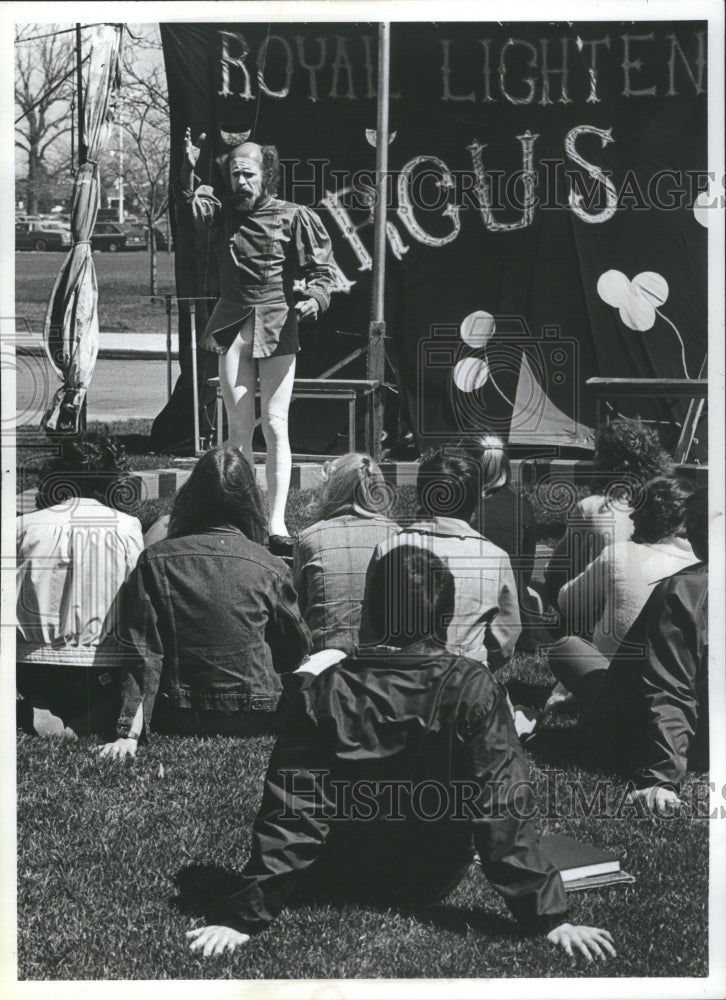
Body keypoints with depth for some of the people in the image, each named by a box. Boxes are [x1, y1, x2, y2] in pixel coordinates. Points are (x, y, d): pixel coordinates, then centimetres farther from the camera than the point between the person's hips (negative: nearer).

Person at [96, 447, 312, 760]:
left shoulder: (155, 561, -7)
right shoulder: (269, 566, -7)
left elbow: (142, 654, -12)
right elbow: (296, 651, 5)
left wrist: (129, 733, -14)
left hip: (178, 718, 1)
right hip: (256, 718, 0)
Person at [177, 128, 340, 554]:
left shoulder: (293, 217, -1)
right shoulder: (222, 212, 7)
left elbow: (323, 268, -1)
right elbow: (188, 202, -7)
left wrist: (315, 298, -18)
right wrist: (188, 168, -22)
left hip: (277, 324, -2)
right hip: (234, 325, 2)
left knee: (275, 426, -3)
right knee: (239, 425, 2)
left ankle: (277, 524, 0)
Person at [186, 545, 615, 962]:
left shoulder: (324, 690, -20)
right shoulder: (474, 689, -22)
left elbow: (293, 808, -20)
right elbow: (505, 806, -24)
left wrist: (247, 915, -17)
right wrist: (549, 917, -20)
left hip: (344, 880, 1)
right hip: (436, 881, 0)